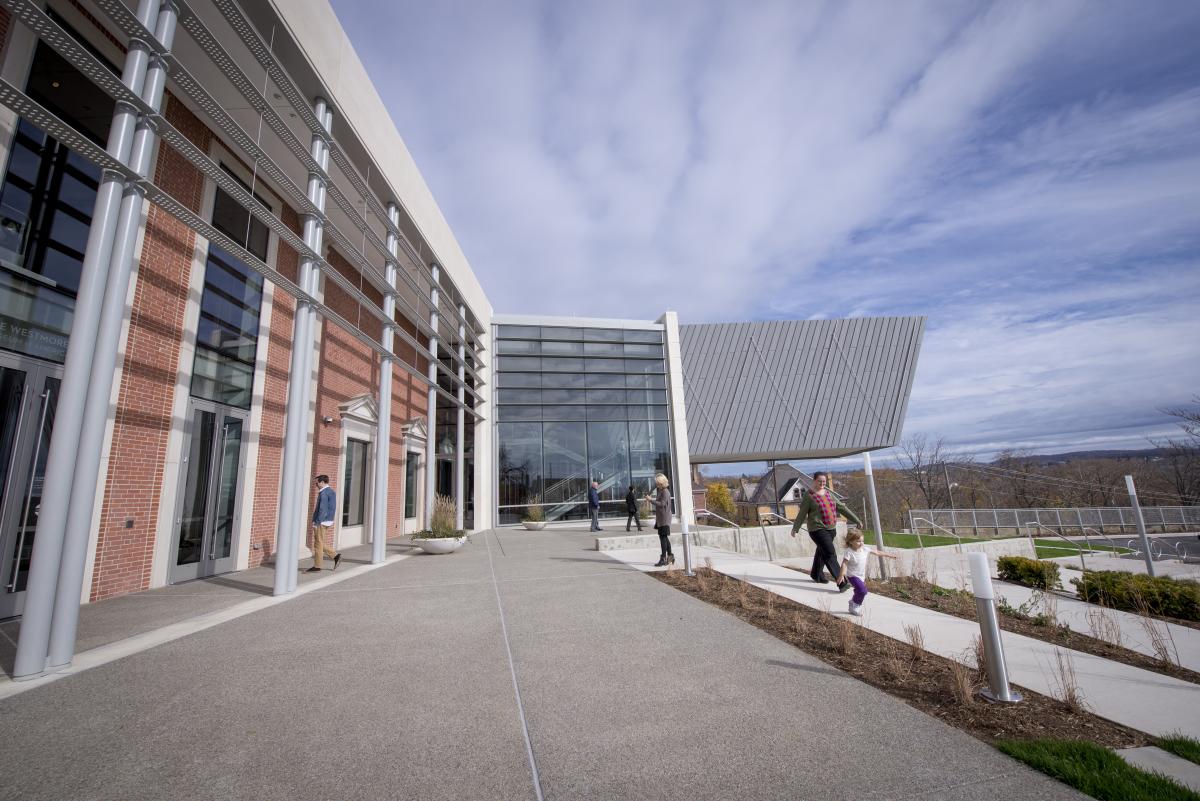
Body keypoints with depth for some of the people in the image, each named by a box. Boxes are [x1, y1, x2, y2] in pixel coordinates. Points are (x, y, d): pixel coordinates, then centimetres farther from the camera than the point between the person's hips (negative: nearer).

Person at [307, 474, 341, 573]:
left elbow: (322, 510, -21)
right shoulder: (332, 492, 13)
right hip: (328, 521, 9)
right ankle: (336, 556, 10)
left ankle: (317, 567, 7)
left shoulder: (324, 493, -16)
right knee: (320, 543, 16)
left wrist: (317, 523, -19)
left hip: (322, 522, -9)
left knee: (318, 544, 0)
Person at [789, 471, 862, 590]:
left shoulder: (828, 494, 11)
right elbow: (801, 514, -3)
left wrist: (856, 520, 10)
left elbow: (842, 508, 12)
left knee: (822, 552, 19)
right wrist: (795, 529, 1)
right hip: (818, 529, -6)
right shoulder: (809, 496, -6)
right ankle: (842, 582, -15)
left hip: (831, 529, 6)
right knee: (831, 554, -13)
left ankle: (816, 575, 37)